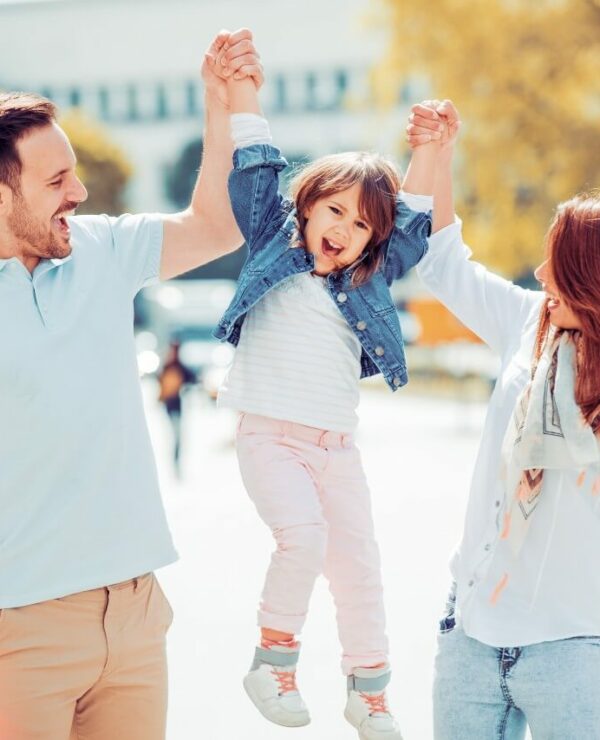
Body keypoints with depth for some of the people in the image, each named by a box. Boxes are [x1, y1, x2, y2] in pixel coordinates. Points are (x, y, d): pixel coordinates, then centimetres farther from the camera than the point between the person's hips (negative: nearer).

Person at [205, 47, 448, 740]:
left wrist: (428, 148, -1)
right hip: (269, 435, -4)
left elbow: (412, 223, 10)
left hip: (338, 445, 4)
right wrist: (239, 85, -6)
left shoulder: (370, 280, 11)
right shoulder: (273, 246, 4)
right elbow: (255, 170, -1)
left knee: (359, 564, 5)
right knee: (302, 534, -26)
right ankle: (274, 661, -8)